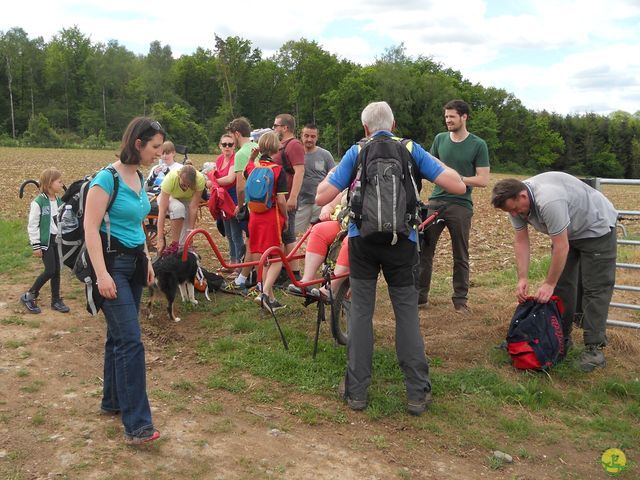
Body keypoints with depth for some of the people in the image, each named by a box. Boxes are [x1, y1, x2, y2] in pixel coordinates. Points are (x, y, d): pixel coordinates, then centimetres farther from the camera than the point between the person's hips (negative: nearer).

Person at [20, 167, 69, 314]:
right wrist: (36, 246, -14)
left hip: (57, 239, 7)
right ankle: (29, 296, 7)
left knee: (57, 270, 8)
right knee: (50, 270, -10)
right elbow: (32, 226, -13)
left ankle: (56, 300, 18)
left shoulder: (59, 201, 6)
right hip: (45, 241, -7)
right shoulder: (38, 202, -16)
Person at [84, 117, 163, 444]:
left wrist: (147, 261, 19)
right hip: (112, 264, -8)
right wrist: (102, 274, -23)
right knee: (130, 341, -12)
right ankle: (136, 424, -8)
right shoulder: (107, 178, -15)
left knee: (118, 337, 16)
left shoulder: (138, 178, 10)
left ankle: (112, 401, 30)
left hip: (134, 263, 8)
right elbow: (91, 228, -18)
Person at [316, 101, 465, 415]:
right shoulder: (412, 149, 5)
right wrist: (436, 164, 16)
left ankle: (356, 390, 14)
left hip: (362, 239, 0)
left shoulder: (356, 152, 5)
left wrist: (330, 174, 19)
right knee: (407, 314, 8)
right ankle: (417, 393, 12)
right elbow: (457, 186, -2)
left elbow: (322, 197, -1)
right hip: (402, 240, 0)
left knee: (360, 313, 9)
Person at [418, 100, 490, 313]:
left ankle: (460, 299, 17)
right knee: (424, 249, 1)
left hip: (461, 205, -3)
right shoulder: (440, 139, 9)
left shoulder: (478, 145, -2)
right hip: (436, 201, 3)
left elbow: (483, 180, -5)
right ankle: (420, 295, 12)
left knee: (461, 256, 7)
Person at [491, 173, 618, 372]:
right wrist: (523, 279, -16)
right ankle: (561, 339, 13)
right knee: (561, 284, 6)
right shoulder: (515, 202, -14)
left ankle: (594, 348, -8)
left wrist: (549, 284, -28)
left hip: (596, 227, -8)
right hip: (566, 231, 8)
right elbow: (521, 241, -9)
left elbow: (561, 247, -35)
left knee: (596, 287, -9)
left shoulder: (548, 201, -40)